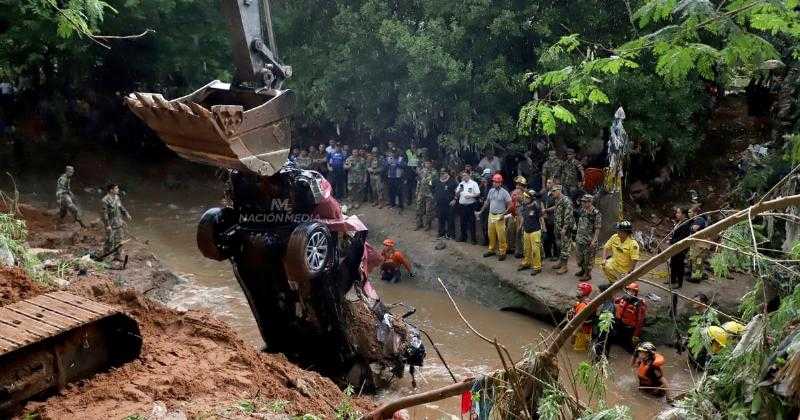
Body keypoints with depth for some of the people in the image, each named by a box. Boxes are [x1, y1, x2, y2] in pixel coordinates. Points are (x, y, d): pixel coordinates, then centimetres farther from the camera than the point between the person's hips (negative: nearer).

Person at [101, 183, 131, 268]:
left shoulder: (117, 197, 5)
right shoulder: (106, 200, -21)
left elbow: (121, 207, 20)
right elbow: (104, 213, -20)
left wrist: (126, 214, 7)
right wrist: (107, 225, -21)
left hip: (118, 224, 8)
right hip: (111, 225, -8)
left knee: (118, 241, 14)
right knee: (110, 241, 2)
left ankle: (118, 257, 25)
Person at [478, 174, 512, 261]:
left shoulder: (504, 192, -10)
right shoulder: (491, 191, 7)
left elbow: (509, 205, -9)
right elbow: (487, 202, 17)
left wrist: (504, 214, -16)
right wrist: (480, 211, 17)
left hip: (499, 217, -6)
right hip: (491, 215, 6)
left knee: (501, 236, -4)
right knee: (491, 234, 14)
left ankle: (502, 252, 4)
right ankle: (491, 250, 28)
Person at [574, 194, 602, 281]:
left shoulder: (596, 213, -17)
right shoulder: (582, 210, 4)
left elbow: (597, 229, -17)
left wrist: (594, 240, -21)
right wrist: (577, 235, 16)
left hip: (589, 240, -7)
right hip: (580, 238, 7)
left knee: (588, 257, 4)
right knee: (579, 255, 17)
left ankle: (588, 274, 17)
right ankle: (583, 270, 37)